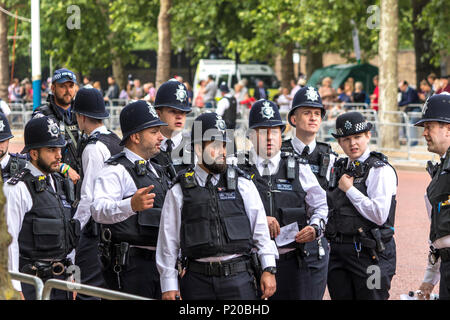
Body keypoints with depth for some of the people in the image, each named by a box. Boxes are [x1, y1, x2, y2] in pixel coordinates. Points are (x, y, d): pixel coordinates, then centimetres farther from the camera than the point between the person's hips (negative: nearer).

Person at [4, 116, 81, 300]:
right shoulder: (17, 189, -11)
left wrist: (71, 276, 18)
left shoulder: (58, 183, 15)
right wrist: (14, 288, -17)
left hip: (60, 278, 7)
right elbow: (8, 240, -15)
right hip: (31, 283, -7)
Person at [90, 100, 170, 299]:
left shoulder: (155, 171, 20)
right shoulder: (116, 171, -9)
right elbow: (98, 210, -27)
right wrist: (131, 205, -43)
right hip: (129, 266, -8)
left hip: (159, 262, 8)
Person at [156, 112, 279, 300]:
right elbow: (169, 239, 6)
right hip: (197, 281, 0)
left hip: (238, 278, 0)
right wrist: (169, 285, 3)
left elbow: (260, 229, 9)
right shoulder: (179, 192, 5)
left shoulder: (243, 185, 9)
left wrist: (269, 269, 2)